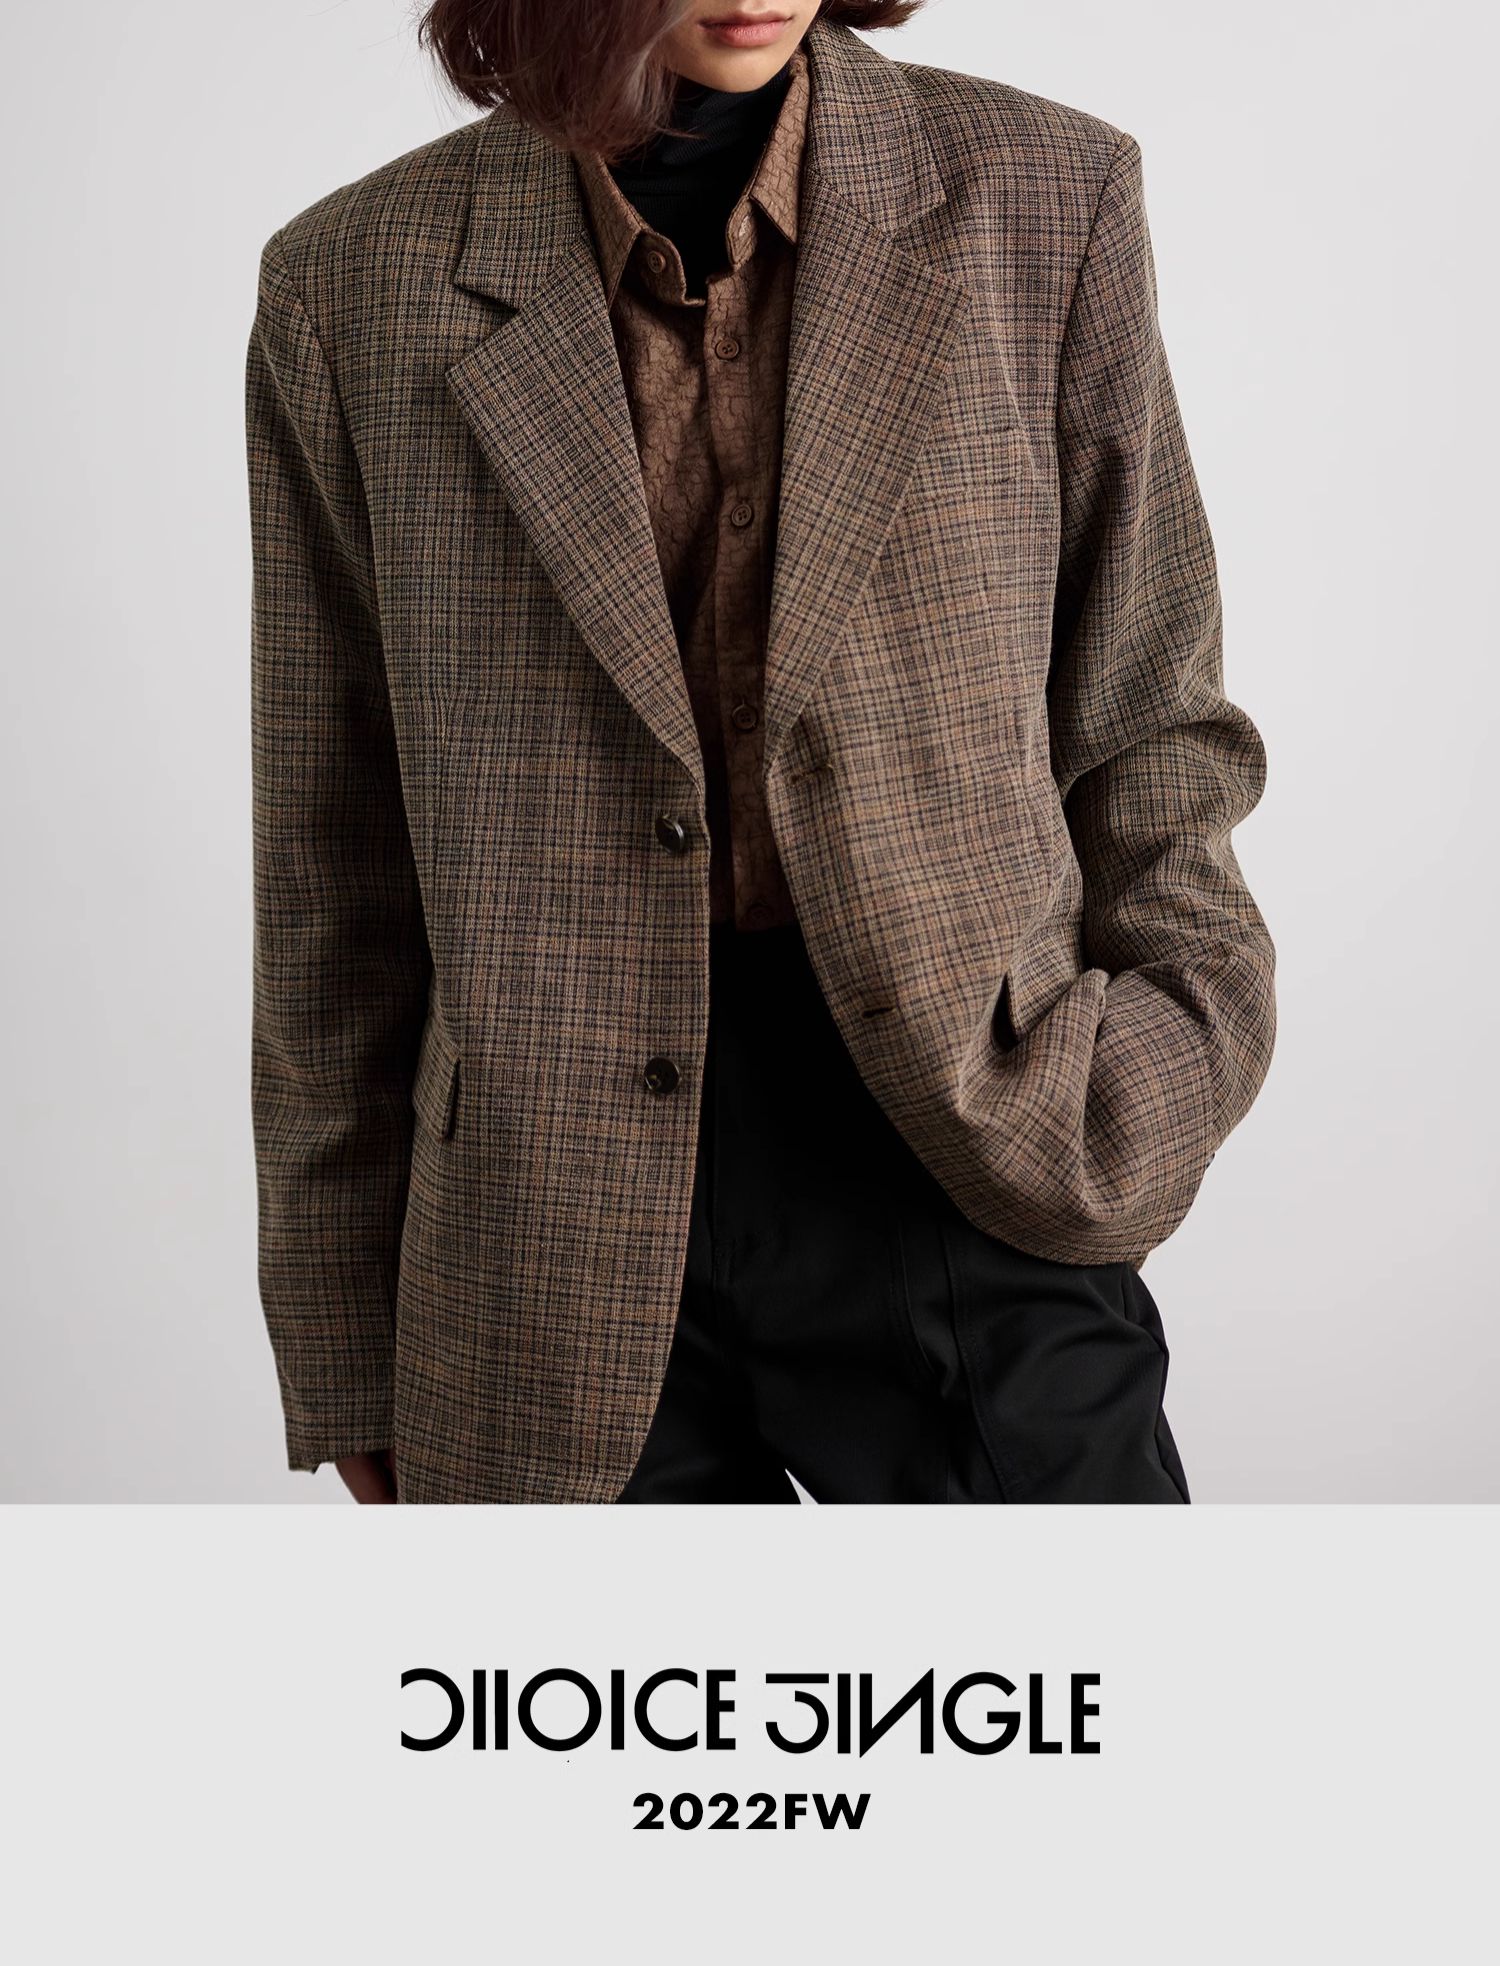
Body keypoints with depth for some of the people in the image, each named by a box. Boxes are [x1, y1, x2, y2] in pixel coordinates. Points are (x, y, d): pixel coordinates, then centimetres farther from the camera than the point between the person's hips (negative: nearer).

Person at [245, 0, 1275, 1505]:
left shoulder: (1043, 197, 0)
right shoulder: (355, 284, 1)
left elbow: (1144, 716, 9)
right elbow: (330, 860, 6)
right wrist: (346, 1349, 9)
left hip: (964, 1173, 0)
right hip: (561, 1254, 1)